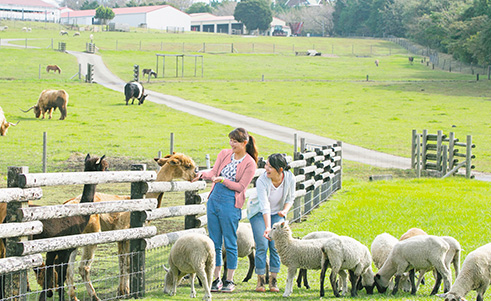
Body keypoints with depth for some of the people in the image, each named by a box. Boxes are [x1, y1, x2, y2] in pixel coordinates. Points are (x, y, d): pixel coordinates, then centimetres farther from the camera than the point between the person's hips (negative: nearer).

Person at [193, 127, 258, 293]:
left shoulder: (249, 164, -5)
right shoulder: (224, 154, 9)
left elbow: (240, 187, -9)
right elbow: (214, 172, 3)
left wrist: (223, 180, -21)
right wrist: (203, 174, -17)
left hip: (231, 204, -5)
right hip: (214, 199, 5)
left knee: (230, 243, 0)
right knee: (214, 243, 7)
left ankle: (230, 280, 9)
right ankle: (216, 278, 15)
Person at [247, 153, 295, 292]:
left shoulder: (290, 178, -21)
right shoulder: (262, 181, -31)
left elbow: (290, 198, -2)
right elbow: (265, 207, -35)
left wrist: (285, 210, -22)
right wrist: (268, 227, -44)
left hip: (277, 214, 2)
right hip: (259, 213, -2)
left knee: (276, 246, -9)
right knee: (262, 245, -13)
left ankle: (273, 281, -1)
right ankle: (260, 280, -3)